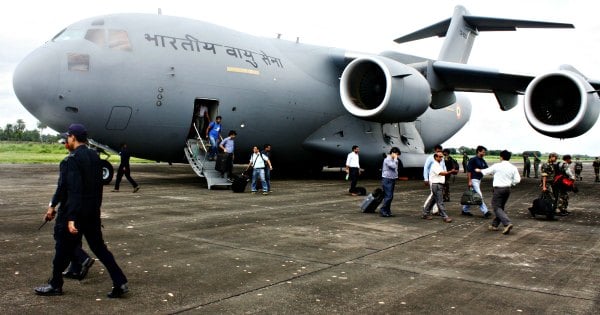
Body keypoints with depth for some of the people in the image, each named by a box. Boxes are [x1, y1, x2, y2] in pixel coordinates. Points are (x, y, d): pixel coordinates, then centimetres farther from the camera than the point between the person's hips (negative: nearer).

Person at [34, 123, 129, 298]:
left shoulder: (73, 159, -15)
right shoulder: (95, 156, 8)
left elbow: (74, 190, -22)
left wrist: (71, 218, -23)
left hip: (77, 212, -7)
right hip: (93, 212, 7)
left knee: (64, 247, 11)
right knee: (99, 247, 10)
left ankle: (55, 285, 26)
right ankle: (120, 283, 5)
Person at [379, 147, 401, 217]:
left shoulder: (393, 160, 15)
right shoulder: (387, 159, -13)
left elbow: (400, 166, 20)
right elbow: (394, 166, -25)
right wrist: (395, 159, -16)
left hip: (392, 180, 10)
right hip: (387, 180, -10)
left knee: (390, 196, 10)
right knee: (388, 196, -13)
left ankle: (387, 211, 16)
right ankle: (382, 211, -8)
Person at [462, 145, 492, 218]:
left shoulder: (483, 161, 12)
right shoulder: (473, 160, -11)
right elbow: (468, 170, -14)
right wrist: (469, 181, -17)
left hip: (479, 179, 8)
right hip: (473, 179, -8)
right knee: (479, 196, -10)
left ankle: (465, 210, 22)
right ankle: (485, 212, -11)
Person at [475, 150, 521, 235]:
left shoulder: (497, 166, -6)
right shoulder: (513, 168, 1)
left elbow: (486, 171, 8)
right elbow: (517, 180, -4)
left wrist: (479, 170, 28)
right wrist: (510, 182, 15)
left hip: (498, 189, -5)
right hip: (507, 189, 5)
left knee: (497, 207, -3)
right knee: (501, 207, 17)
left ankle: (507, 223, -21)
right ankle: (494, 225, 23)